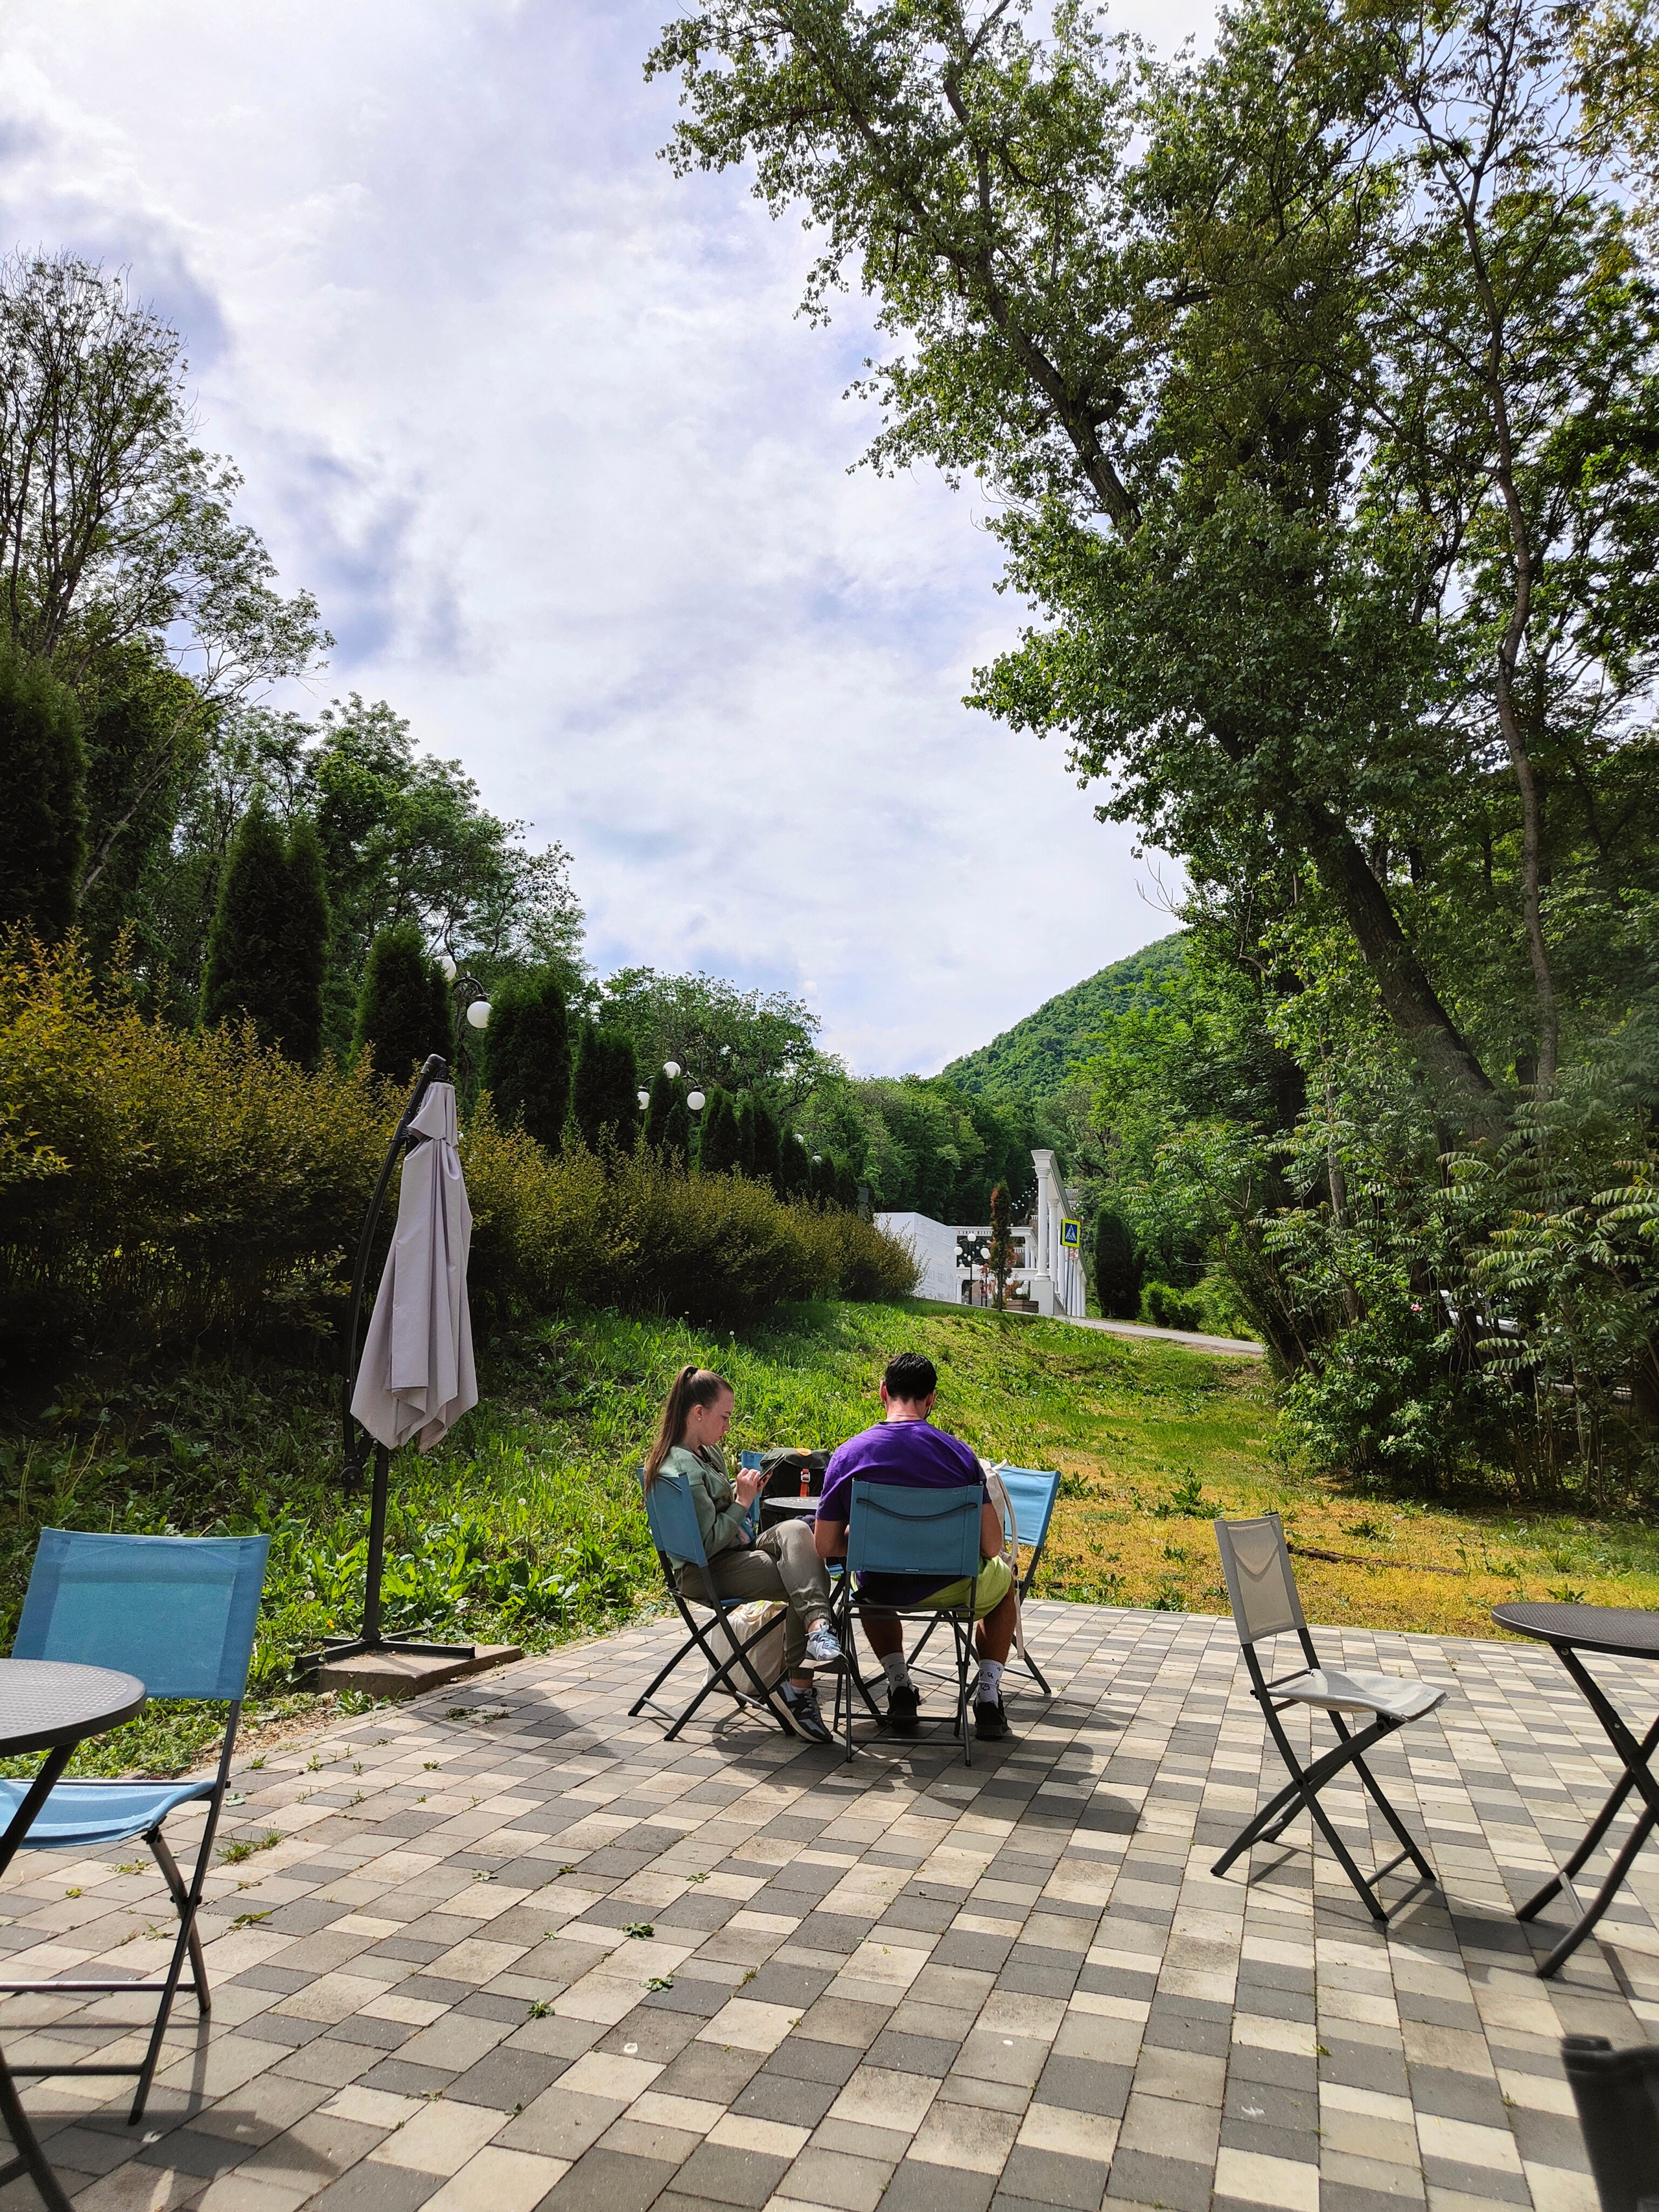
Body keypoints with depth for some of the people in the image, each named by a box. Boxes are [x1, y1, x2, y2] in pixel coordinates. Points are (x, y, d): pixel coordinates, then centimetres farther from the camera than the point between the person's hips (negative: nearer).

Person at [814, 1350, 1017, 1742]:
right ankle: (988, 1695, 22)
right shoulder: (958, 1453, -12)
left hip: (882, 1590, 2)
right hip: (951, 1589, -1)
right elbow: (992, 1547, -9)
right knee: (1003, 1577, 33)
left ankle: (899, 1686, 24)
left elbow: (825, 1546, -4)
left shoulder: (847, 1455, -9)